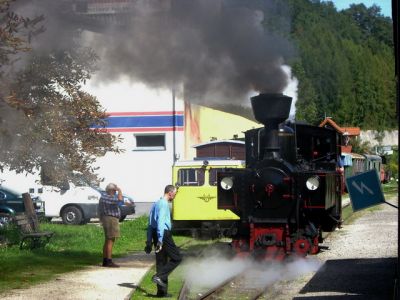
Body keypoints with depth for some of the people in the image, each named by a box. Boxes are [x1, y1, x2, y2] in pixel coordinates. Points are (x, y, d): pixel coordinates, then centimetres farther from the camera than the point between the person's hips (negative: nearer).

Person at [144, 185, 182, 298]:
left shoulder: (156, 204, 21)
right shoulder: (164, 204, -9)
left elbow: (150, 224, 21)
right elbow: (160, 221, -20)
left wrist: (149, 242, 20)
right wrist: (160, 240, -24)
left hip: (155, 234, 9)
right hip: (164, 234, -9)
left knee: (161, 262, 10)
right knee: (176, 258, -2)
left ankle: (162, 291, 11)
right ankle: (159, 276, -13)